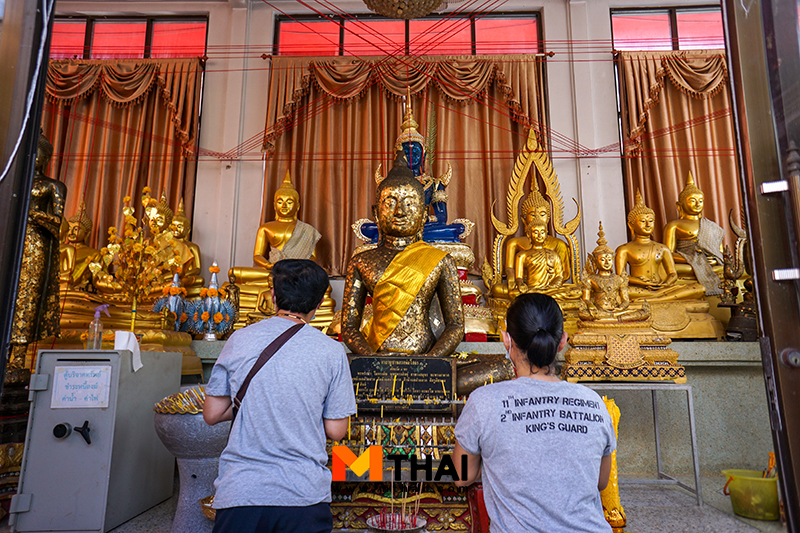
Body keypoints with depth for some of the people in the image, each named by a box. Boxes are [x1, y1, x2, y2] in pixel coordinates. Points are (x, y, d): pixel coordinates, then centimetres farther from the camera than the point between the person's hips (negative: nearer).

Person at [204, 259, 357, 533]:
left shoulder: (239, 339, -2)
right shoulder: (332, 351, -7)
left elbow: (212, 414, 4)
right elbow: (336, 430, -2)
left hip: (240, 490, 1)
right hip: (304, 494, -1)